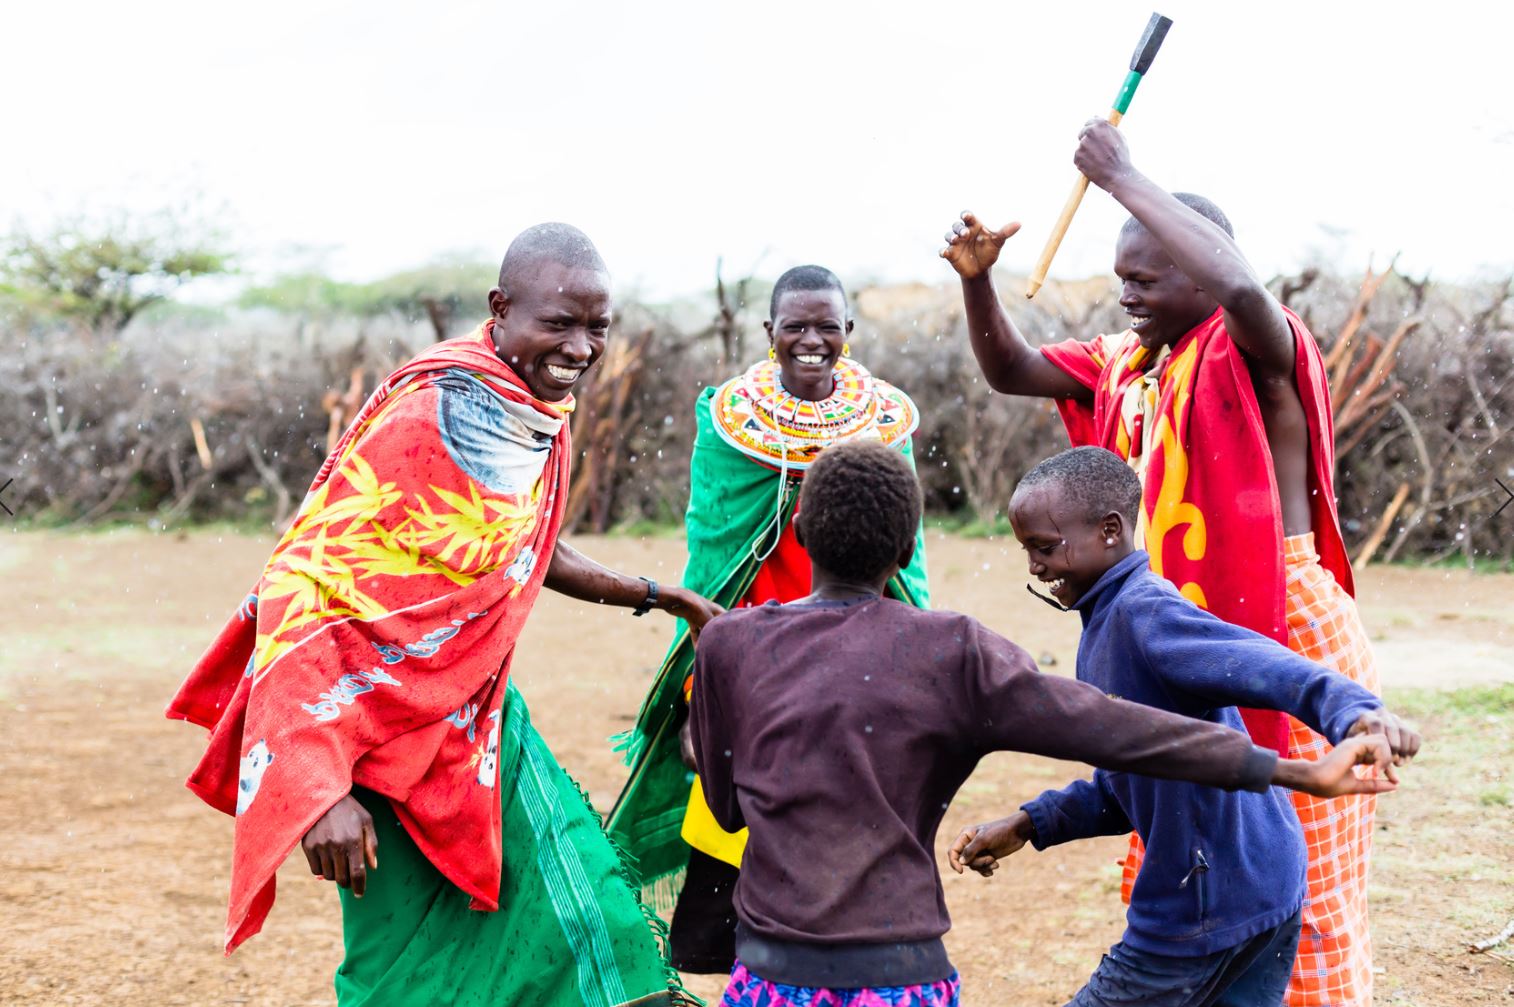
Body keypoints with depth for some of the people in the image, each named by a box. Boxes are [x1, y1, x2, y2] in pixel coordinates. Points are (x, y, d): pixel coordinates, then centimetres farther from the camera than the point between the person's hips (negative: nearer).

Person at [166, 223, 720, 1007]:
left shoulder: (541, 410, 2)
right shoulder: (420, 420, -24)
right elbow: (298, 586, -26)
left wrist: (657, 598, 21)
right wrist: (321, 789, -30)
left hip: (477, 720, 8)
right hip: (382, 729, -8)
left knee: (577, 920, 10)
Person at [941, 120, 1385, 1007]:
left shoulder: (1255, 355, -15)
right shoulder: (1129, 364, 9)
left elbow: (1239, 284, -37)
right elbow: (1011, 371, 13)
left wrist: (1124, 179, -28)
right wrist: (978, 279, -5)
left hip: (1285, 639, -8)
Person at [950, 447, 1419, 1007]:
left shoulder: (1144, 614, -19)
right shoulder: (1108, 623, 13)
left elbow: (1263, 666, -36)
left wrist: (1351, 710, -54)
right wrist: (1028, 825, 10)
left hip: (1204, 906, -10)